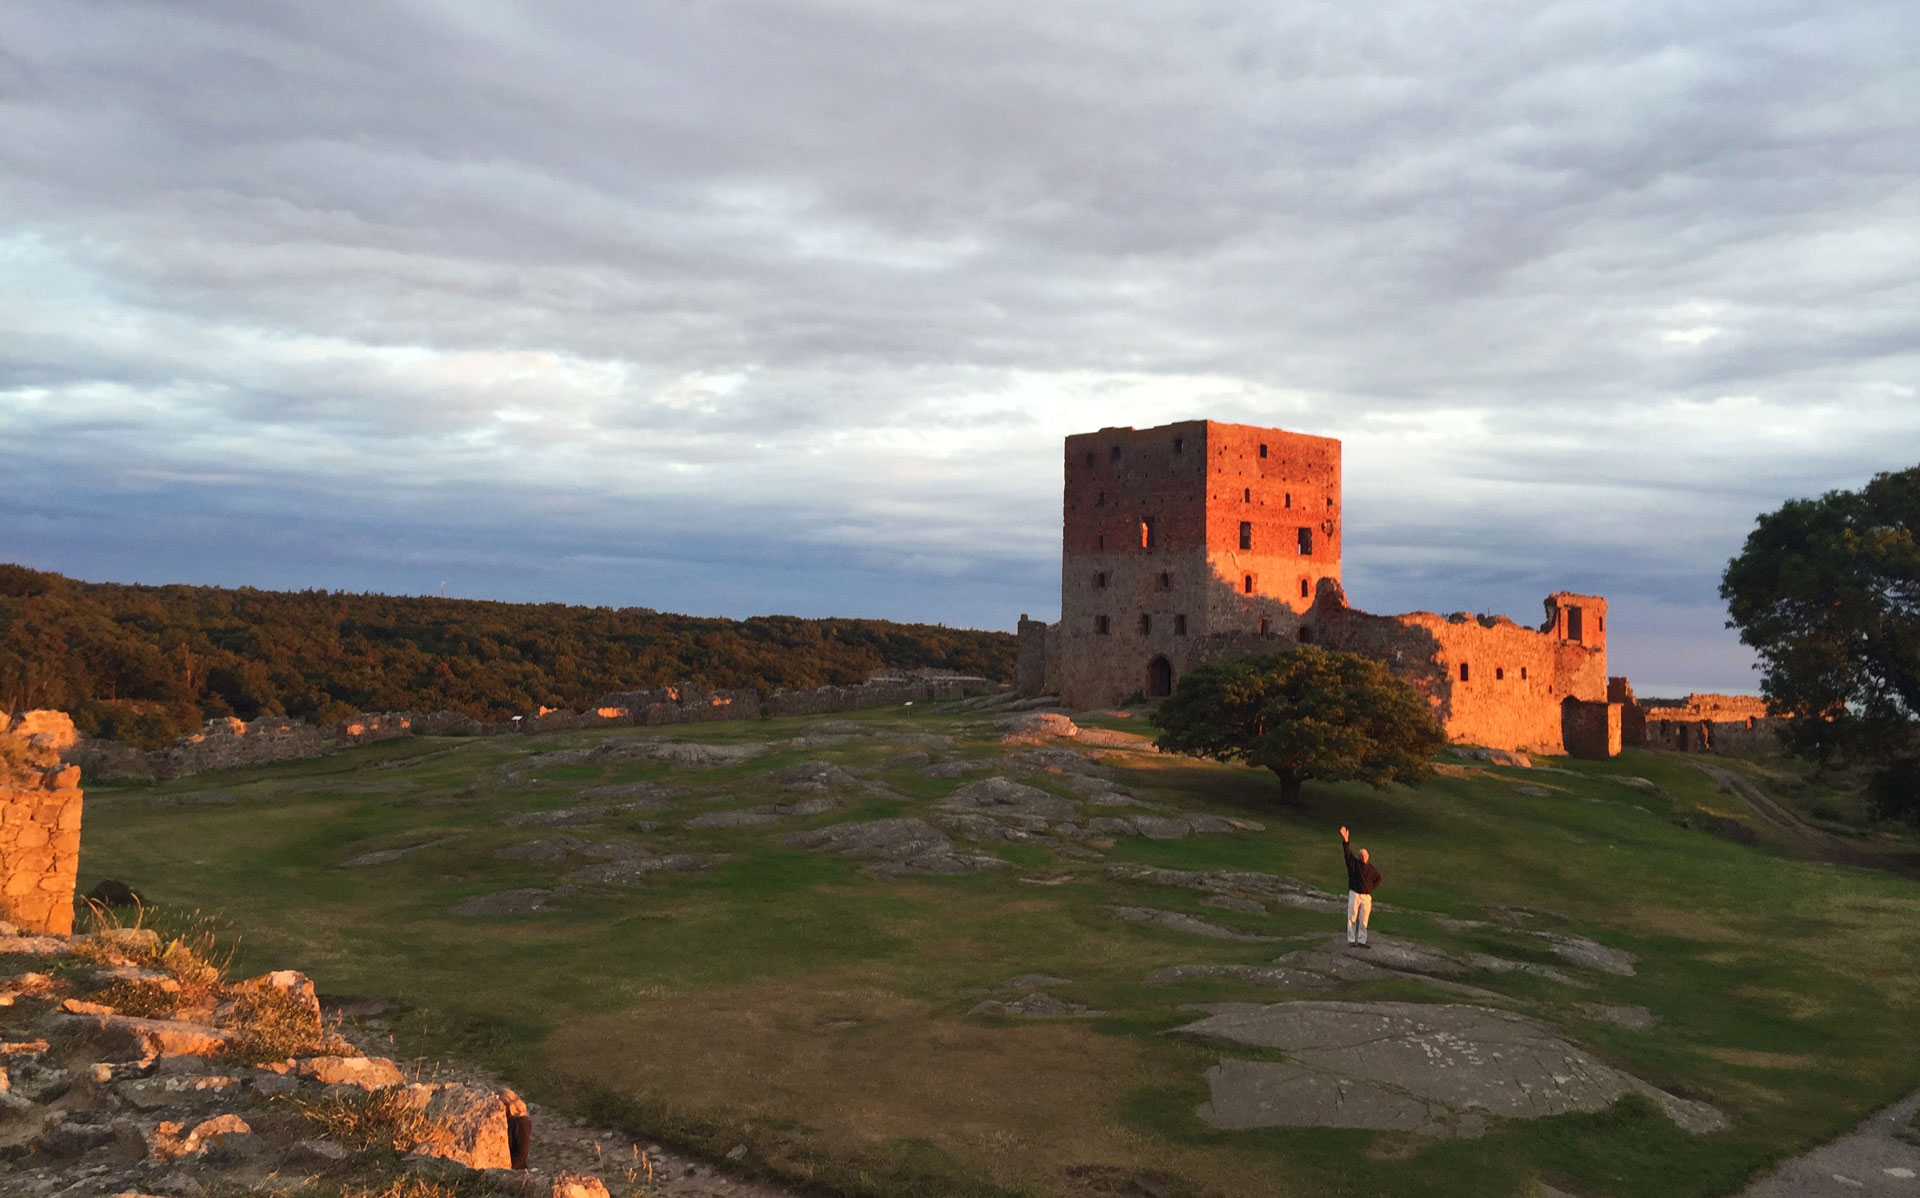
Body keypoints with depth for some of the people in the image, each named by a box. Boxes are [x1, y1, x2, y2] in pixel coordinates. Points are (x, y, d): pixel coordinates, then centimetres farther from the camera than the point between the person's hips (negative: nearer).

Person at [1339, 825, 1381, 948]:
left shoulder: (1371, 868, 6)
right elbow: (1347, 852, -14)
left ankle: (1361, 941, 9)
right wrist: (1346, 841, -30)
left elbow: (1378, 878, 20)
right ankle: (1351, 940, 2)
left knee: (1363, 920, 4)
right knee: (1352, 918, -2)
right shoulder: (1353, 863, 0)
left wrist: (1370, 887, 7)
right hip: (1354, 894, -2)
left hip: (1366, 896, 2)